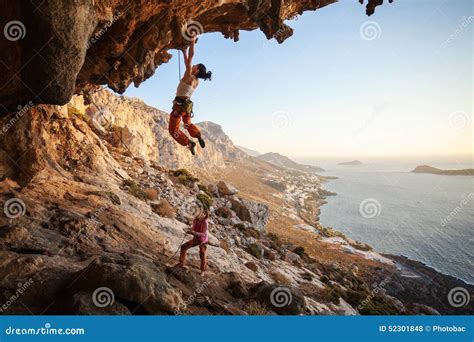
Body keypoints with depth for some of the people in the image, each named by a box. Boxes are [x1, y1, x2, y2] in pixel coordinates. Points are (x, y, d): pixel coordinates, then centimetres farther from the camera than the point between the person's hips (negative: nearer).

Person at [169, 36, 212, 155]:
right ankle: (198, 135, 5)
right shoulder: (196, 81, 7)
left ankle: (189, 143, -8)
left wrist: (193, 41, -9)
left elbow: (191, 56, -15)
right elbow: (188, 61, 21)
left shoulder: (189, 75, -14)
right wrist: (184, 53, 22)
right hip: (188, 105, 8)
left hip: (180, 104, -8)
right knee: (188, 124, 30)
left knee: (173, 129, 3)